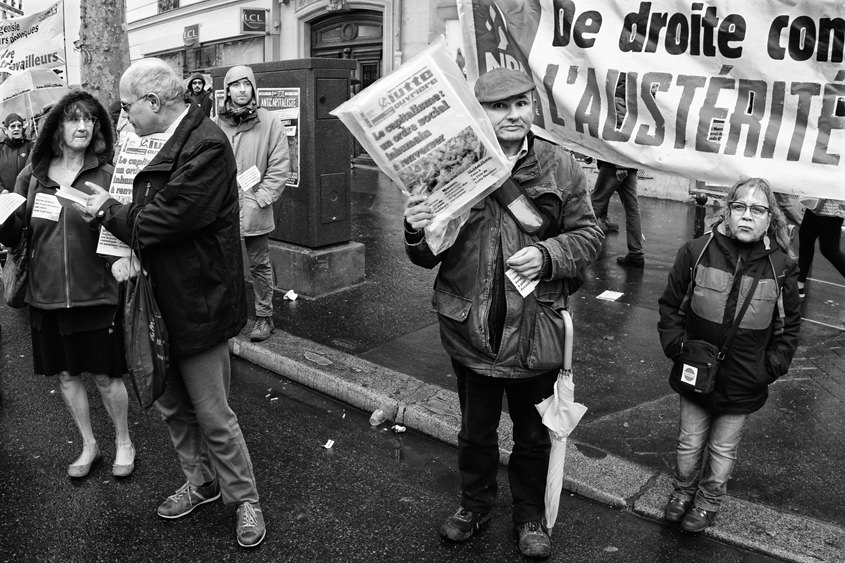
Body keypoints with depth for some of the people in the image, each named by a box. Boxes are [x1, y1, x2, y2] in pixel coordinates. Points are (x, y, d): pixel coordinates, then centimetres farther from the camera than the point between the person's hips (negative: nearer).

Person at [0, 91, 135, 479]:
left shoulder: (105, 174, -5)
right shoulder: (33, 175, 3)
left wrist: (121, 257, -23)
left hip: (94, 293, -3)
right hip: (46, 295, 4)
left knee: (105, 375, 7)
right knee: (65, 375, 15)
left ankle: (124, 442, 29)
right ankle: (89, 445, 34)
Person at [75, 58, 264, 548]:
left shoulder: (206, 145, -20)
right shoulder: (165, 141, 9)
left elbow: (157, 222, -22)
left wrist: (108, 210, -7)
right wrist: (110, 211, -3)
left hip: (196, 302, -9)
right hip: (162, 299, 9)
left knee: (213, 415, 4)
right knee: (173, 406, 19)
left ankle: (245, 499, 23)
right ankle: (201, 482, 39)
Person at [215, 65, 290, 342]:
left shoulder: (270, 124, -3)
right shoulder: (215, 126, 2)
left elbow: (280, 167, -5)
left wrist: (261, 198, -11)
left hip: (255, 212, -2)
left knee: (260, 265, 8)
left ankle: (264, 316, 20)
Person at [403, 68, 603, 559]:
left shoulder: (561, 167, -3)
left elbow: (589, 235, 0)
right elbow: (429, 256, -1)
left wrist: (547, 256, -19)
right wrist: (418, 233, -25)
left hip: (536, 329, 0)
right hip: (472, 328, 0)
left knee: (534, 435, 19)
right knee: (476, 431, 20)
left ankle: (530, 515, 43)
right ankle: (476, 504, 46)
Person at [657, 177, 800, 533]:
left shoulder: (781, 267, -8)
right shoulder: (697, 252, -11)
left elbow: (789, 325, 4)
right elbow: (670, 304, 0)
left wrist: (772, 366, -4)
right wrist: (676, 345, -8)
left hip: (744, 384, 0)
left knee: (723, 449, 17)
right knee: (690, 442, 17)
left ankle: (709, 501, 41)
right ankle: (683, 491, 43)